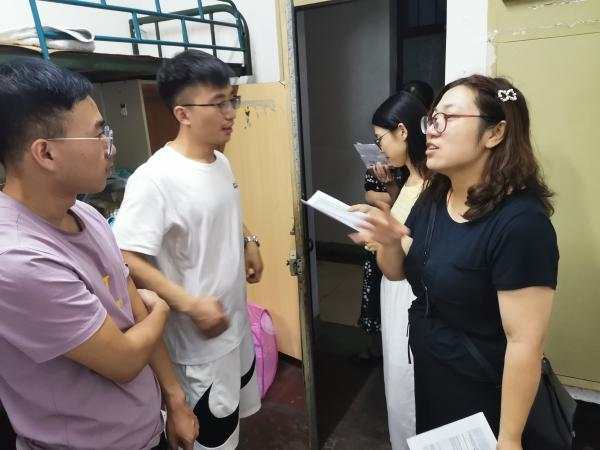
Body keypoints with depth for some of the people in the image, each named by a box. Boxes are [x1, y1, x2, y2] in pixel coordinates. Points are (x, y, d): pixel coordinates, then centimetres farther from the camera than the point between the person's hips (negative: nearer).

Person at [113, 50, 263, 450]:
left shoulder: (222, 162, 1)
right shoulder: (155, 178, -26)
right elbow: (127, 259, -27)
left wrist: (249, 242, 4)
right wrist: (191, 305, -28)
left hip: (237, 316, 8)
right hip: (200, 333, -8)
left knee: (236, 413, 27)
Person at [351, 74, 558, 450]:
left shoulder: (520, 223, -27)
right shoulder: (433, 198, -4)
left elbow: (525, 342, -24)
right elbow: (398, 271, 5)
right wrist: (389, 240, -17)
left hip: (481, 394, -6)